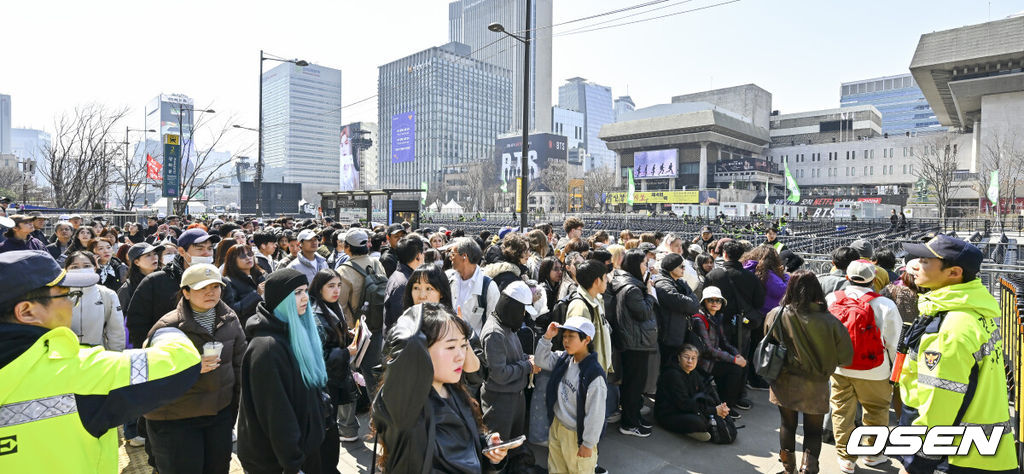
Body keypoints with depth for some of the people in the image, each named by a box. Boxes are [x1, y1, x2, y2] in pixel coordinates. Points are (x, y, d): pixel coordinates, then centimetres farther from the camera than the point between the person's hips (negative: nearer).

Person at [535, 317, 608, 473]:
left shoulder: (594, 374, -27)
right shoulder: (563, 359, -5)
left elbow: (595, 413, -22)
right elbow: (542, 360, 10)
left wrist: (588, 444, -15)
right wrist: (547, 337, -5)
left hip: (576, 435, -7)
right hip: (556, 427, 7)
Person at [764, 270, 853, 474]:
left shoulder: (775, 316, -14)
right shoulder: (828, 321, -19)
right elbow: (845, 357, -9)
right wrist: (822, 364, 9)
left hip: (784, 383, 2)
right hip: (815, 386, -1)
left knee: (787, 425, 20)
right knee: (813, 431, 16)